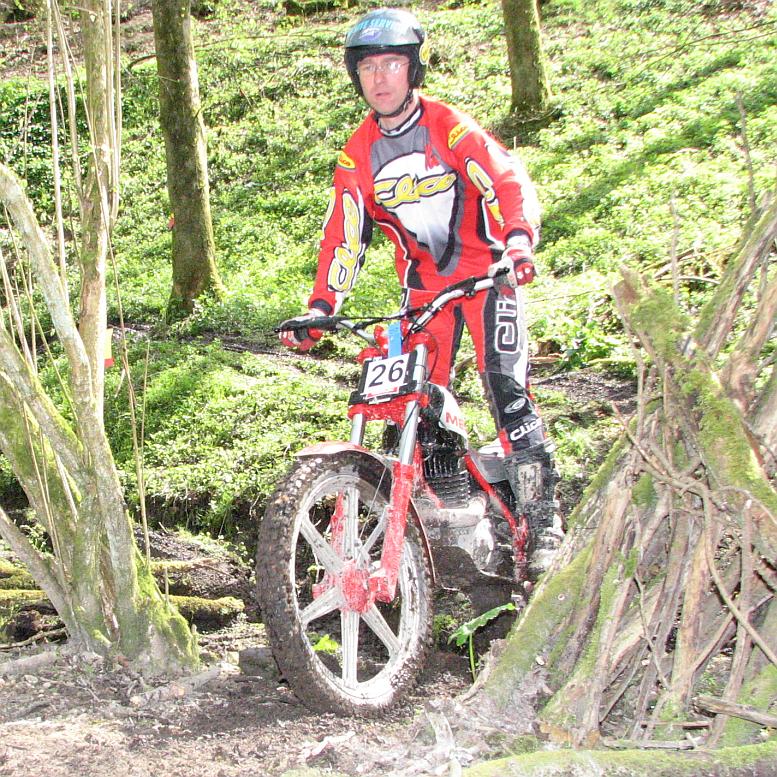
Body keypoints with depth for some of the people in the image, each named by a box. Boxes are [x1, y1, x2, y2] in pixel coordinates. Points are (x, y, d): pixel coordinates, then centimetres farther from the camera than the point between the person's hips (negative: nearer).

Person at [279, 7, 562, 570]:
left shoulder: (449, 127, -10)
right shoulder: (358, 153, 1)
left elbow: (509, 181, -19)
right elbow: (344, 234, 0)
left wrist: (518, 243, -38)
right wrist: (321, 307, -11)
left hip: (487, 273, -4)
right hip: (423, 286, 5)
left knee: (507, 387, -14)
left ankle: (543, 518, -6)